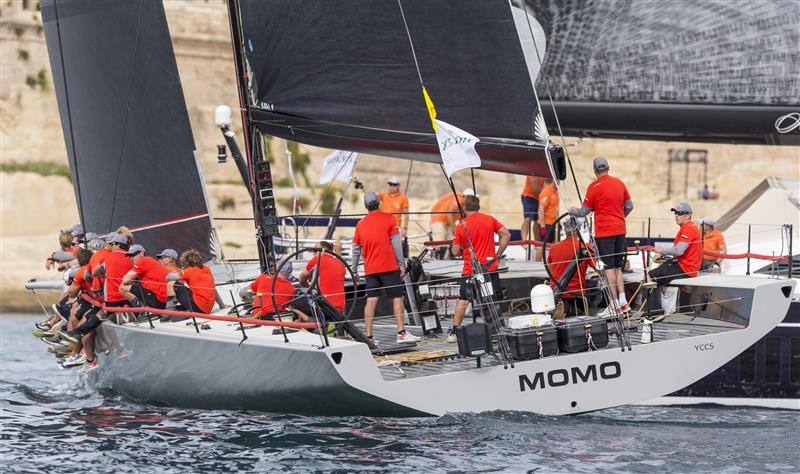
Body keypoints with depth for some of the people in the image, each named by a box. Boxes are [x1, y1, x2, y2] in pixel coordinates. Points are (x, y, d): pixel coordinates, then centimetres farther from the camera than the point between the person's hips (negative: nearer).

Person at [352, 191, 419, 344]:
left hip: (370, 269, 4)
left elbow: (356, 250, 13)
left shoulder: (361, 224, 10)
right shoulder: (388, 218, -1)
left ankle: (369, 336, -3)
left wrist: (354, 271, 20)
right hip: (389, 267, -4)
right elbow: (396, 243, -5)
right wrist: (402, 264, -1)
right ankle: (401, 333, -5)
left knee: (371, 300, 1)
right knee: (397, 298, 1)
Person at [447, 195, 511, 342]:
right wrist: (497, 254, 2)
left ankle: (454, 332, 2)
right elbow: (506, 235, -3)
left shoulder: (461, 226, -4)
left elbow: (456, 252, -2)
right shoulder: (489, 219, 1)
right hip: (489, 268, 1)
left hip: (469, 270, -1)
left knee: (462, 300, 2)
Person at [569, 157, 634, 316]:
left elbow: (584, 211, -4)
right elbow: (629, 206, 15)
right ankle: (623, 301, 10)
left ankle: (615, 304, -4)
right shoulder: (619, 183, 7)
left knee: (609, 268, -3)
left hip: (604, 232, -6)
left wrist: (573, 212, 17)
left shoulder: (595, 186, -10)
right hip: (620, 230, 6)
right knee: (617, 267, 14)